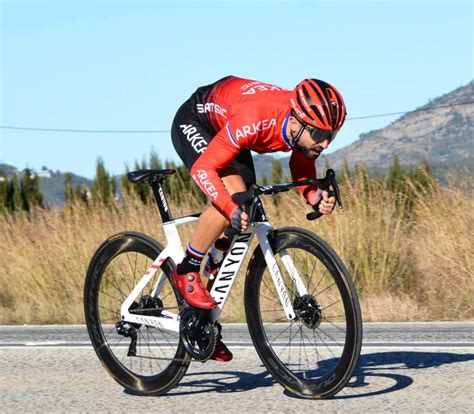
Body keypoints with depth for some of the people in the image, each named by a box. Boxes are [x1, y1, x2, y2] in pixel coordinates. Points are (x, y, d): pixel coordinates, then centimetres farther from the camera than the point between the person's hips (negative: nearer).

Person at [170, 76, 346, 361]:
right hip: (193, 123, -7)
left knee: (244, 211, 2)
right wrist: (232, 209, -53)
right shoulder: (254, 119, -43)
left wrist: (316, 198, -30)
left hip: (222, 131, 7)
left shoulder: (306, 124, -24)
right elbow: (203, 169, -38)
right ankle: (186, 271, -11)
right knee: (233, 192, -30)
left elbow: (302, 173, -7)